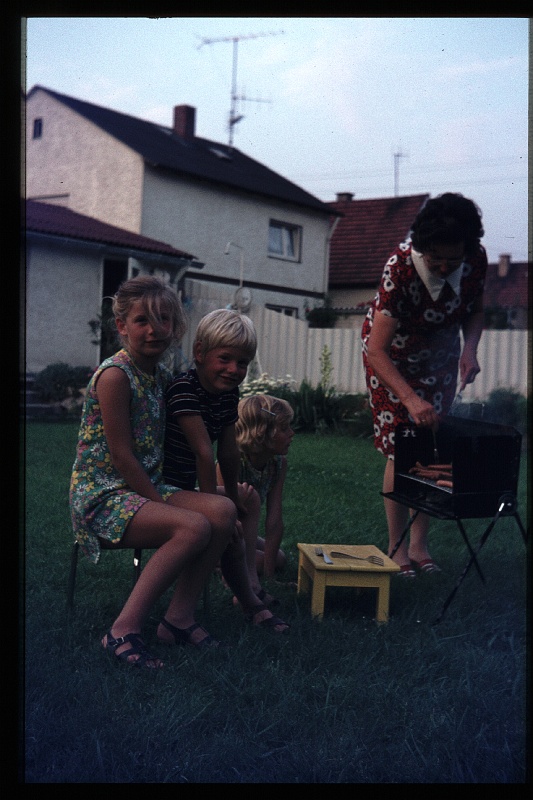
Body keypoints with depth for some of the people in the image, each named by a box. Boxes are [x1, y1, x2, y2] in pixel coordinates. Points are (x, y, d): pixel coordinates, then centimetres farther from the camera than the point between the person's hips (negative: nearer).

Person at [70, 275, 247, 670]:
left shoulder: (162, 374, 10)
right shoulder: (115, 374, -16)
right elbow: (121, 455, -18)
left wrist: (163, 497, 4)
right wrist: (162, 503, -15)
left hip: (146, 488, 8)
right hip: (103, 494, -8)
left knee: (223, 510, -14)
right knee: (194, 527, -28)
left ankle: (180, 616, -2)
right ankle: (124, 630, -18)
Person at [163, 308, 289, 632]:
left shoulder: (229, 393, 2)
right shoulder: (183, 388, -24)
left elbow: (228, 452, 6)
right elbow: (204, 451, -26)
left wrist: (234, 497, 8)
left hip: (185, 489, 10)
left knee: (250, 498, 21)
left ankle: (250, 579, 8)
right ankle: (252, 604, -8)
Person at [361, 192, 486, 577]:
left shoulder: (476, 259, -21)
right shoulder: (400, 267, -34)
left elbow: (475, 310, -1)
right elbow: (376, 349, -35)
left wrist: (469, 349, -21)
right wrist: (410, 399, -45)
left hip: (441, 354, 4)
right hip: (393, 354, -4)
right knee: (400, 451, -7)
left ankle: (419, 546, 13)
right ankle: (397, 549, 6)